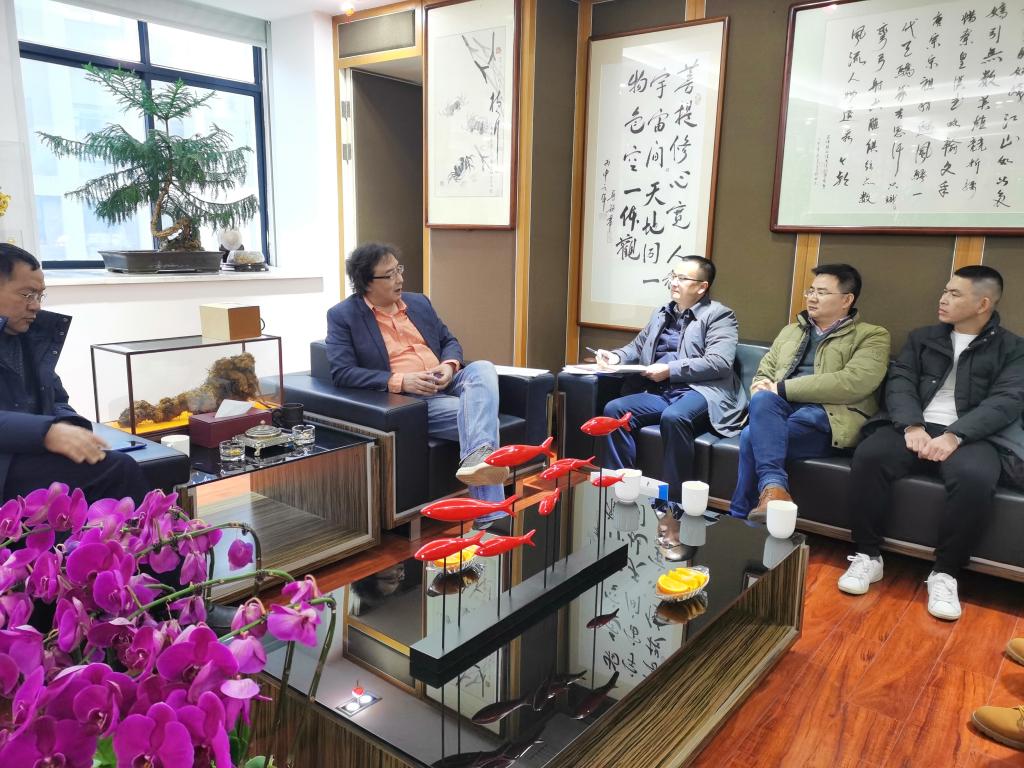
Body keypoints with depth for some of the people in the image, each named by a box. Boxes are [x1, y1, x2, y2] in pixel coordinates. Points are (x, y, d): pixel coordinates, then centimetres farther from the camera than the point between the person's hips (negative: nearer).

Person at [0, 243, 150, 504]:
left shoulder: (32, 336, 15)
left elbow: (57, 402, 16)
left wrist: (68, 428, -6)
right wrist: (47, 432, -30)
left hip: (29, 456, 6)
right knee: (117, 469, -22)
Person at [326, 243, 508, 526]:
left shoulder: (418, 302, 18)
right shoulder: (343, 315, 1)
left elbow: (449, 341, 23)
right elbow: (342, 373, -9)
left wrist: (450, 365, -3)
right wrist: (399, 381, -21)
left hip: (447, 385, 6)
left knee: (482, 369, -29)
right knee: (477, 413, -30)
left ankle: (476, 459, -45)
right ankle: (491, 513, -34)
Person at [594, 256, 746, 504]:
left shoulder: (719, 315, 1)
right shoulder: (661, 313, 22)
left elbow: (719, 363, -13)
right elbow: (637, 346, 29)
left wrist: (670, 370, -16)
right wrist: (617, 356, 5)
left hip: (699, 391, -6)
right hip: (660, 392, 7)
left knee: (673, 417, -37)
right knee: (615, 409, -18)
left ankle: (674, 498, -23)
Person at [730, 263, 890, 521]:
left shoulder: (872, 336, 6)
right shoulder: (790, 331, 25)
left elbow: (853, 382, -12)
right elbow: (763, 374, 23)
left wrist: (782, 388, -14)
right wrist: (763, 389, -5)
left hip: (828, 416, -5)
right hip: (780, 409, 5)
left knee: (752, 436, -30)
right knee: (763, 399, -33)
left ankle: (738, 519, -22)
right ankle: (774, 486, -39)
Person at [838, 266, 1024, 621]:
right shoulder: (922, 338, 19)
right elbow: (899, 383, 6)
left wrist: (954, 435, -21)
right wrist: (912, 425, -16)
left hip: (969, 437, -2)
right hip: (915, 428, 2)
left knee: (976, 478, -36)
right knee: (868, 455, -30)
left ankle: (944, 572, -16)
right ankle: (867, 555, -14)